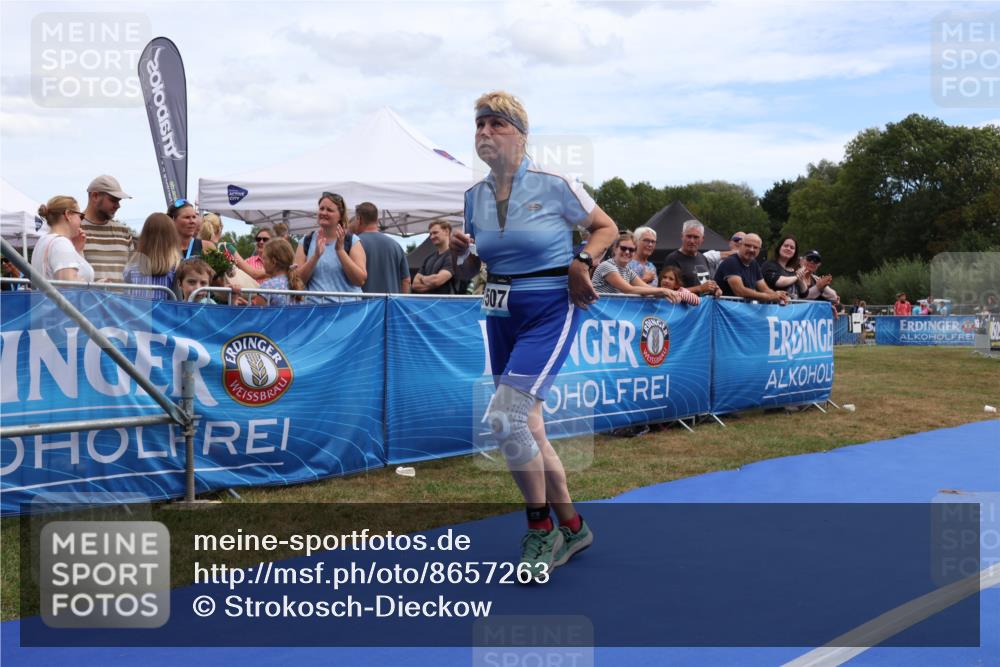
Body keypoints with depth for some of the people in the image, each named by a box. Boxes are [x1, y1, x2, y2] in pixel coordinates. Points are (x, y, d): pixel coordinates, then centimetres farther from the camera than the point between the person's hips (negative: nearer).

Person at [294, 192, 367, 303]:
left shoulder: (352, 241, 4)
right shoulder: (306, 242, 10)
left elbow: (361, 280, -6)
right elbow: (298, 280, 1)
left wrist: (340, 249, -13)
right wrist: (316, 255, -13)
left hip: (347, 305, -1)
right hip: (313, 304, 2)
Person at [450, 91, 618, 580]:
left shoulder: (554, 185, -8)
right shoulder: (474, 196, 7)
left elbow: (606, 228, 4)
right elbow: (467, 273, 14)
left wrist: (581, 262, -14)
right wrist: (461, 253, -8)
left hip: (550, 311, -6)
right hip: (500, 315, 6)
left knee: (503, 416, -20)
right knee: (526, 428, 9)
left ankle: (541, 526, 1)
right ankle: (571, 526, 27)